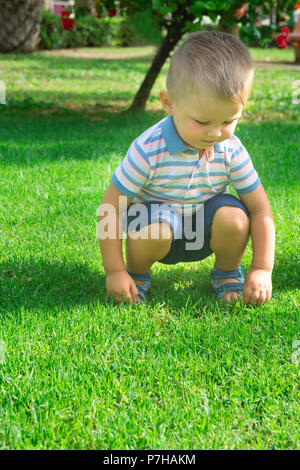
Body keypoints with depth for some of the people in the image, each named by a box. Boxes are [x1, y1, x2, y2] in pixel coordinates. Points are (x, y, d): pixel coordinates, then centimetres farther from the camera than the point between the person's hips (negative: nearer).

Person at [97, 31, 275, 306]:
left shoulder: (231, 150, -16)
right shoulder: (148, 151, -26)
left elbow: (261, 210, -8)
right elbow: (110, 207, -20)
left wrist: (262, 270, -15)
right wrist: (115, 272, -20)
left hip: (203, 234, 3)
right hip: (157, 239, -3)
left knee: (234, 217, -27)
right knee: (154, 227, -36)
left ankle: (227, 272, 5)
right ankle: (137, 273, -1)